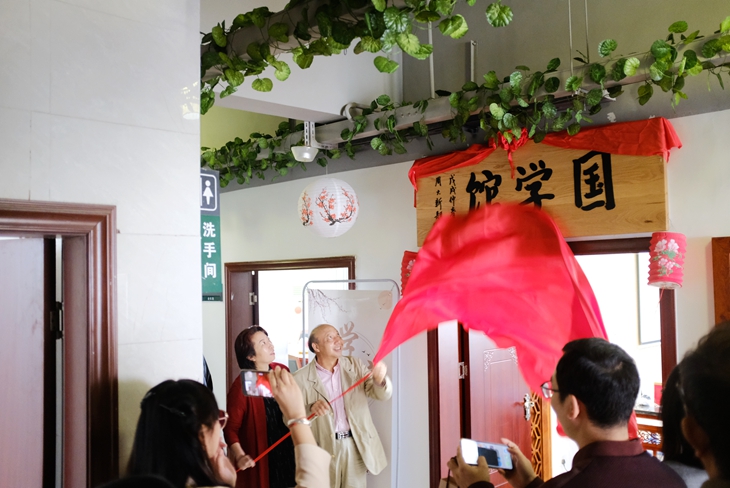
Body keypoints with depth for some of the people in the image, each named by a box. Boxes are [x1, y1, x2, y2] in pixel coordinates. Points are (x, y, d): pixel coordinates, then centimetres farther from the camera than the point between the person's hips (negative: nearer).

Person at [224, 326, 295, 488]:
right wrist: (240, 455, -28)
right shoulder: (242, 386, -20)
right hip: (260, 459, -5)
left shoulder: (282, 371, -2)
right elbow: (231, 427, -16)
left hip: (287, 451, 5)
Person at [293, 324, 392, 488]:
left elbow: (382, 394, -3)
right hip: (324, 449, -2)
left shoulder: (355, 365, 2)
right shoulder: (301, 378, -8)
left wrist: (380, 379, -26)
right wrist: (311, 410, -27)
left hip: (356, 446, 3)